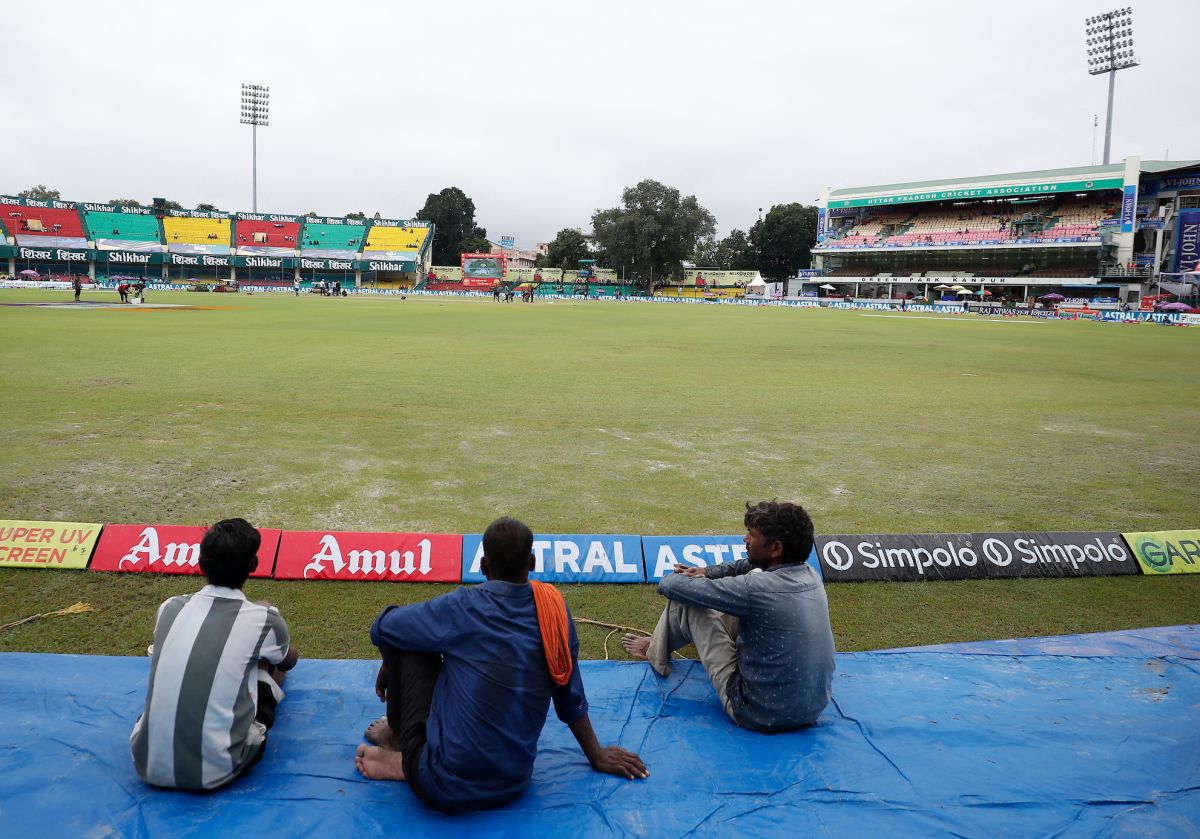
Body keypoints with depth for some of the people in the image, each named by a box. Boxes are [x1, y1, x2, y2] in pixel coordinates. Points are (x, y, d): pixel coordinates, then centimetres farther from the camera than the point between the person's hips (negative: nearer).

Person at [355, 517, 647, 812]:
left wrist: (391, 664, 19)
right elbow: (571, 697, 6)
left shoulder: (464, 608, -15)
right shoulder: (554, 609, -4)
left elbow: (382, 628, -2)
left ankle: (398, 733, 21)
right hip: (512, 787, 5)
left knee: (407, 642, 4)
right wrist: (597, 756, 18)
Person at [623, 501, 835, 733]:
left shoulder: (755, 589, -27)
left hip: (760, 715, -7)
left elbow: (670, 585, -15)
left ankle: (656, 653, 33)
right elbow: (752, 563, 19)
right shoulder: (810, 575, -5)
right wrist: (708, 572, 14)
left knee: (684, 602, 1)